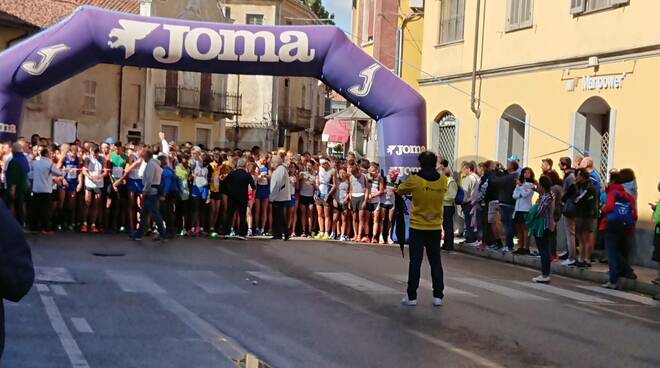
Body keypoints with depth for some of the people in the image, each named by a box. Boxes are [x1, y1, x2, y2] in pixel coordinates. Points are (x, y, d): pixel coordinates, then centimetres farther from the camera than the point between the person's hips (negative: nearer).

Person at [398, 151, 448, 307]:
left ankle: (412, 297, 6)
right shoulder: (443, 181, -4)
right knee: (436, 262, 10)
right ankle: (438, 296, 11)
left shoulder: (414, 180, -14)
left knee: (415, 262, 3)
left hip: (417, 228, -2)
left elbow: (400, 191, 2)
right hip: (436, 228, 2)